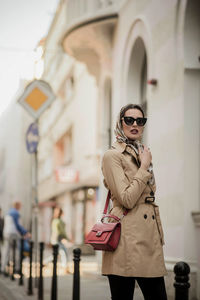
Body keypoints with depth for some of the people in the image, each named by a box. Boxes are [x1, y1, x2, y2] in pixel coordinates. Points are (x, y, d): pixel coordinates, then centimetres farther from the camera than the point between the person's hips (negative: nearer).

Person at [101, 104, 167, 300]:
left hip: (149, 239, 8)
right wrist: (144, 167, -7)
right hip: (127, 238, -7)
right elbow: (127, 200, -15)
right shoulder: (112, 156, -5)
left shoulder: (143, 155, 19)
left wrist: (159, 237, 16)